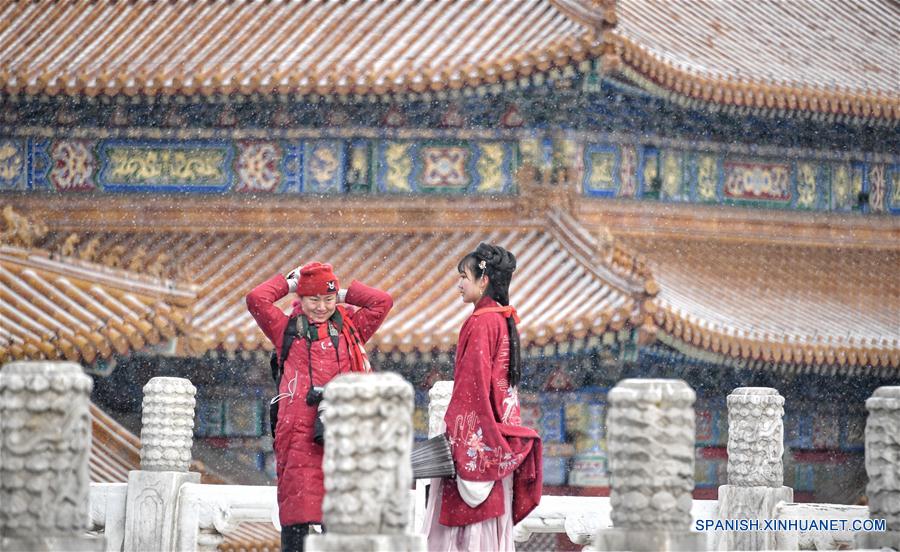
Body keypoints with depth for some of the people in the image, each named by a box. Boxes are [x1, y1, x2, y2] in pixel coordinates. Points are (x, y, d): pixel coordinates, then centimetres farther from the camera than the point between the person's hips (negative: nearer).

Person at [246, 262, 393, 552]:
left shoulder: (350, 328, 18)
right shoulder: (287, 330, 13)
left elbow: (382, 301, 14)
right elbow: (257, 299, 3)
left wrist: (344, 294, 17)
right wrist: (289, 284, 15)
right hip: (300, 432, -2)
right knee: (297, 513, -7)